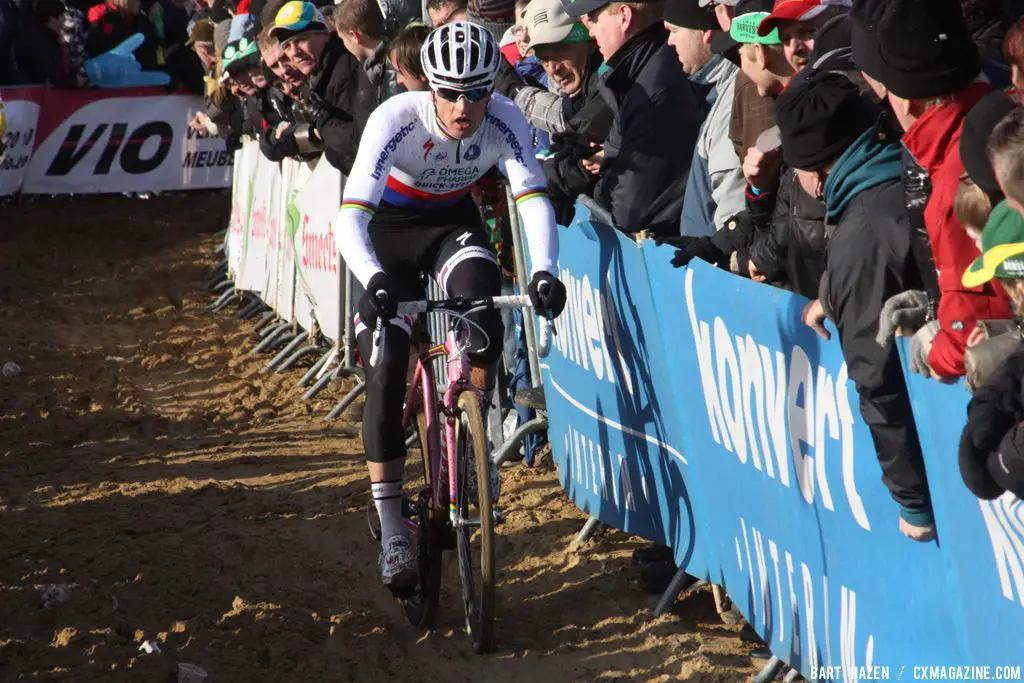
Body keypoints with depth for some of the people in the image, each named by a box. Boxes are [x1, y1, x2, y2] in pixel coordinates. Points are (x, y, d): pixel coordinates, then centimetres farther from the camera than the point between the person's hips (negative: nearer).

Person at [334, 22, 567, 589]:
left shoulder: (504, 121, -25)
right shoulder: (396, 119, -33)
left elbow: (532, 196, -30)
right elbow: (351, 214, -39)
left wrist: (544, 270, -48)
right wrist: (374, 280, -56)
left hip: (453, 222, 2)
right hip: (390, 226, -2)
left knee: (480, 292, -32)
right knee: (385, 373, -11)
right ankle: (391, 531, -3)